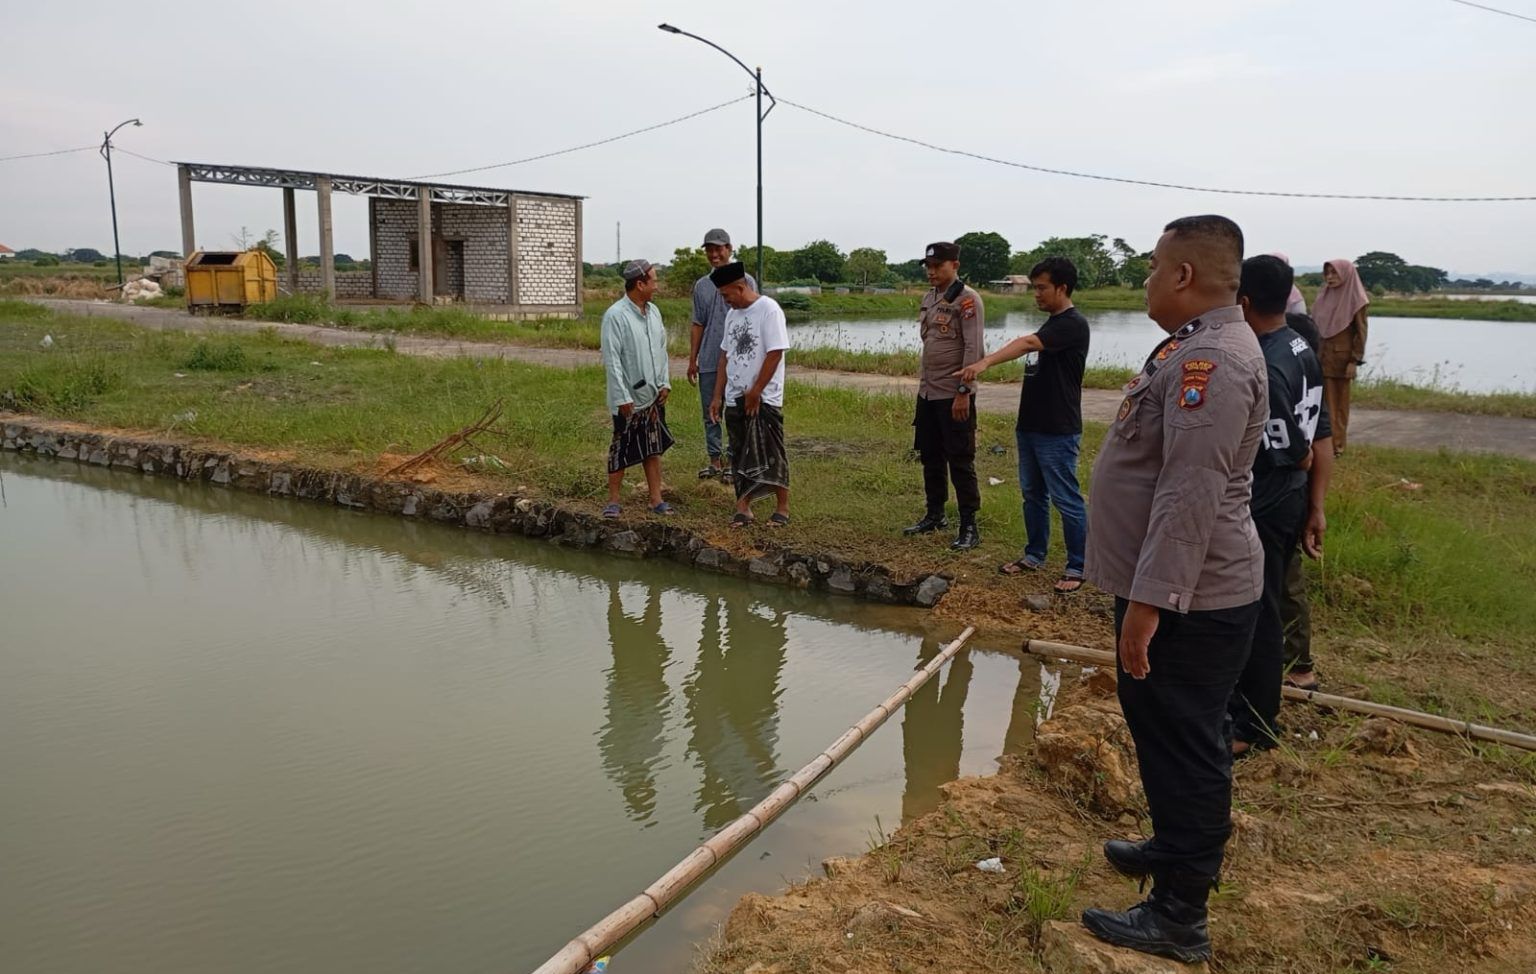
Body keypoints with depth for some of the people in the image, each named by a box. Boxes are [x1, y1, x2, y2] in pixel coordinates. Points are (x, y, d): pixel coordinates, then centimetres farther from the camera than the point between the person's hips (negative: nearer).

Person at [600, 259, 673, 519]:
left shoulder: (654, 312, 6)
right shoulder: (615, 315, -16)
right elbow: (611, 360, -18)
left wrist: (665, 383, 6)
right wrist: (622, 397, -19)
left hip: (653, 396, 7)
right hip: (628, 398, -7)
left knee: (653, 448, 11)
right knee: (621, 449, 4)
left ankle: (656, 499, 19)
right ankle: (613, 500, 15)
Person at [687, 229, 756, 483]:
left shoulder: (745, 281, -3)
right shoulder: (701, 285, 11)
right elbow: (698, 325, 14)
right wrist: (692, 360, 10)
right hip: (708, 362, 5)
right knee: (710, 413, 10)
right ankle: (715, 461, 19)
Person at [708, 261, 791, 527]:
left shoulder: (769, 310, -12)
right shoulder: (732, 314, 10)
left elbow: (775, 354, -16)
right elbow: (725, 356, 14)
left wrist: (755, 392, -13)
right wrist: (717, 396, 10)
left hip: (764, 398, -7)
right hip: (734, 398, 7)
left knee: (771, 454, 0)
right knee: (740, 455, 9)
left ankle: (782, 507, 11)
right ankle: (743, 507, 17)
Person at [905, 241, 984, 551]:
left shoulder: (967, 299, -13)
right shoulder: (929, 298, 12)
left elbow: (973, 349, -17)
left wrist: (964, 391, -21)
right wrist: (923, 382, 17)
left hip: (953, 396, -8)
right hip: (927, 393, 8)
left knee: (960, 462, -3)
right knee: (930, 458, 16)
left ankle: (969, 526, 4)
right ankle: (935, 515, 29)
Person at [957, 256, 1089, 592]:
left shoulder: (1073, 325, -15)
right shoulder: (1050, 324, 15)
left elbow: (1026, 344, -30)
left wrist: (985, 362, -43)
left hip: (1058, 432, -9)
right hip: (1030, 427, 9)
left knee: (1065, 499, -2)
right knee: (1032, 494, 15)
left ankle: (1077, 567, 8)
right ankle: (1034, 555, 27)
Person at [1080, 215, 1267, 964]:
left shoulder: (1211, 360, -23)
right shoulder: (1198, 346, 13)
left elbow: (1191, 494, -29)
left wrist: (1149, 601, -29)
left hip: (1187, 601, -10)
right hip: (1175, 591, 10)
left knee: (1182, 747, 1)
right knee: (1168, 737, 23)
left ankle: (1179, 916, 14)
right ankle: (1178, 848, 42)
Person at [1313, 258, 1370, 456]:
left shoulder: (1356, 299, -7)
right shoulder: (1324, 296, 8)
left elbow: (1361, 332, -7)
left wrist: (1355, 361, -12)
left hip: (1342, 356, -4)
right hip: (1322, 354, 4)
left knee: (1340, 402, 5)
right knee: (1326, 400, 4)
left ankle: (1338, 443, 13)